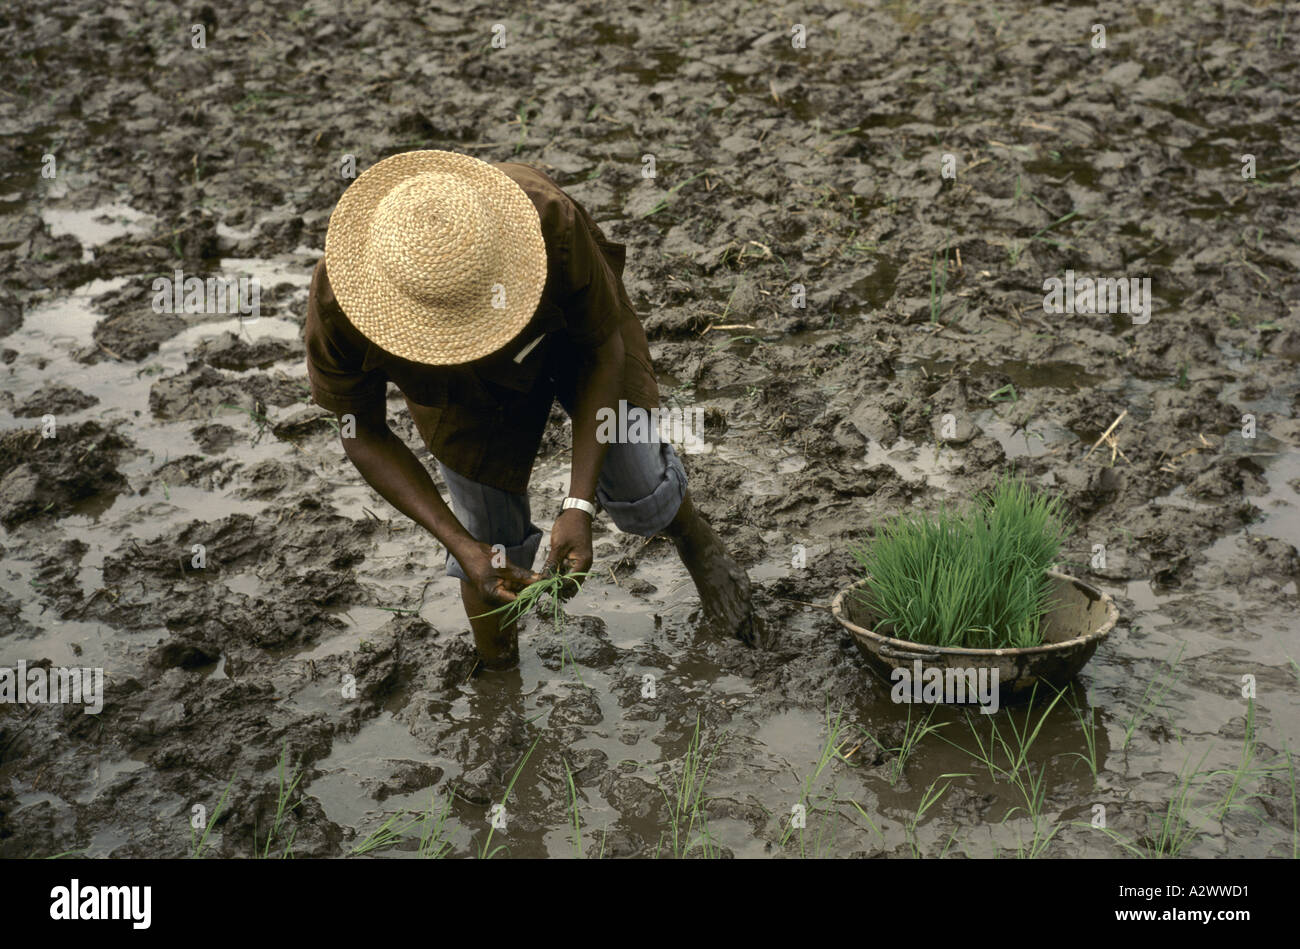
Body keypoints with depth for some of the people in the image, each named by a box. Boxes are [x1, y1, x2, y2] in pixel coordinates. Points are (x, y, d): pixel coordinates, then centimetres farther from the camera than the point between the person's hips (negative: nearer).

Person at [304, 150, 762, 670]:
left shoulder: (550, 222, -44)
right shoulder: (338, 300, -39)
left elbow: (605, 349, -25)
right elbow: (364, 435, -22)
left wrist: (579, 506, -30)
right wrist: (463, 546, -30)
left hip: (571, 327, 0)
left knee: (638, 494, 2)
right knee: (493, 537, 5)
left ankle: (694, 539, 42)